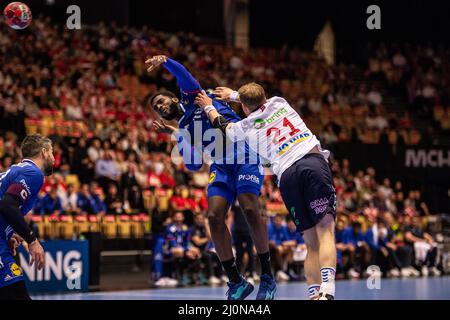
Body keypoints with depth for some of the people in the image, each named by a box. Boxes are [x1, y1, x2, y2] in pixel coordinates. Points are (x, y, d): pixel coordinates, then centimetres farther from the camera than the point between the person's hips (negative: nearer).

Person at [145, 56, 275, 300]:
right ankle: (236, 282, -4)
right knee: (214, 216, -13)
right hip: (221, 164, 5)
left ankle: (267, 277, -11)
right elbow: (194, 164, 8)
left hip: (244, 152, -5)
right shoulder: (183, 131, 23)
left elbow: (182, 73, -4)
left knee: (250, 209, -22)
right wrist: (176, 135, 5)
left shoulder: (190, 94, 15)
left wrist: (163, 60, -21)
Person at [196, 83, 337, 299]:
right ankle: (327, 292, -32)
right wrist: (234, 94, 62)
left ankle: (314, 293, -7)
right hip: (314, 162, -1)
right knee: (325, 230, -13)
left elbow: (222, 125, 44)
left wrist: (208, 107, 62)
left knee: (311, 243, 8)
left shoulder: (245, 127, 20)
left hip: (286, 174, 1)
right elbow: (260, 101, 48)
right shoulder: (279, 103, 23)